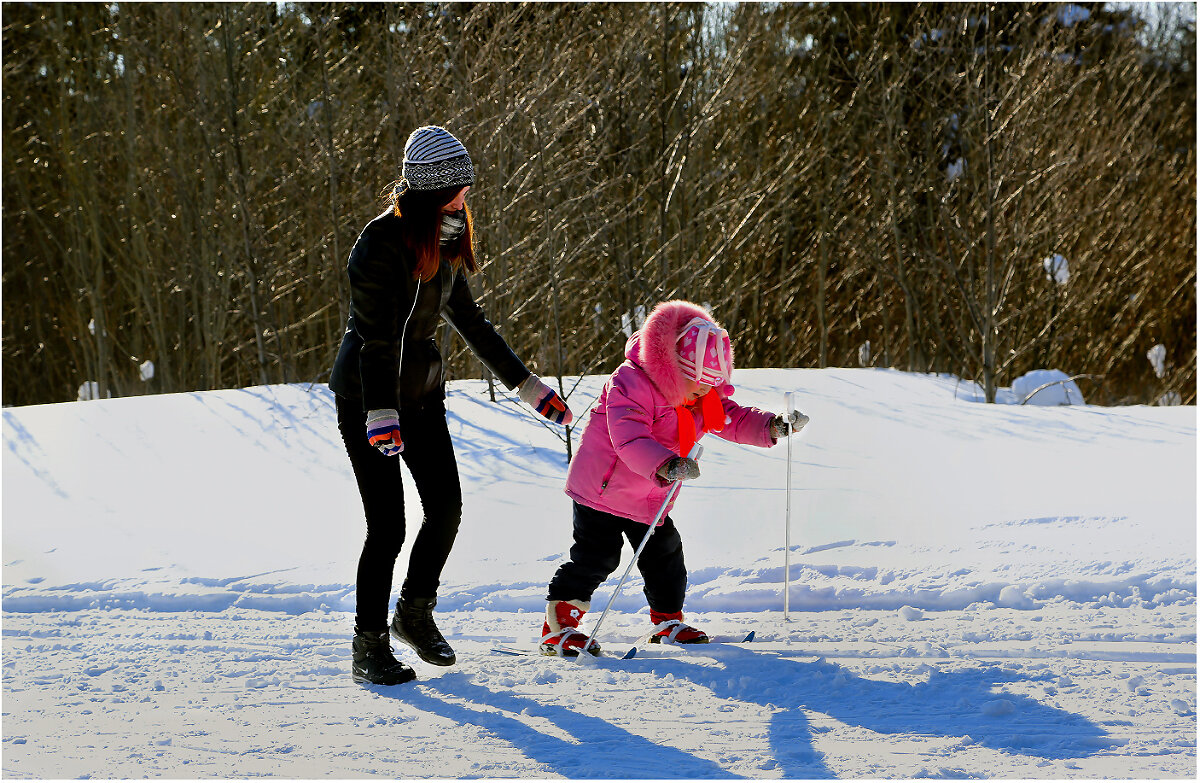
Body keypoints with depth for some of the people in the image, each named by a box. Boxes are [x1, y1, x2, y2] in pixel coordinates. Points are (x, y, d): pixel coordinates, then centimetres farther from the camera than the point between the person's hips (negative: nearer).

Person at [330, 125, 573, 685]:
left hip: (422, 392, 8)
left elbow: (469, 321, 16)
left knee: (446, 507, 5)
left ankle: (414, 614, 26)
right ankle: (369, 649, 4)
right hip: (367, 398, -8)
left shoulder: (441, 247, 5)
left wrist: (525, 384, 16)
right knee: (388, 525, -9)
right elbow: (375, 338, -28)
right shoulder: (382, 245, -21)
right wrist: (380, 413, -38)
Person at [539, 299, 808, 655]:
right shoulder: (630, 386, -29)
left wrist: (775, 426, -14)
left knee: (665, 558, 11)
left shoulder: (705, 393, -1)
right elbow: (630, 441, -40)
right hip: (602, 489, -7)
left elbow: (734, 419, 4)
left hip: (651, 499, 7)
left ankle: (668, 621, 30)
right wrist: (666, 466, -56)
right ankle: (558, 626, -5)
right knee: (595, 558, -11)